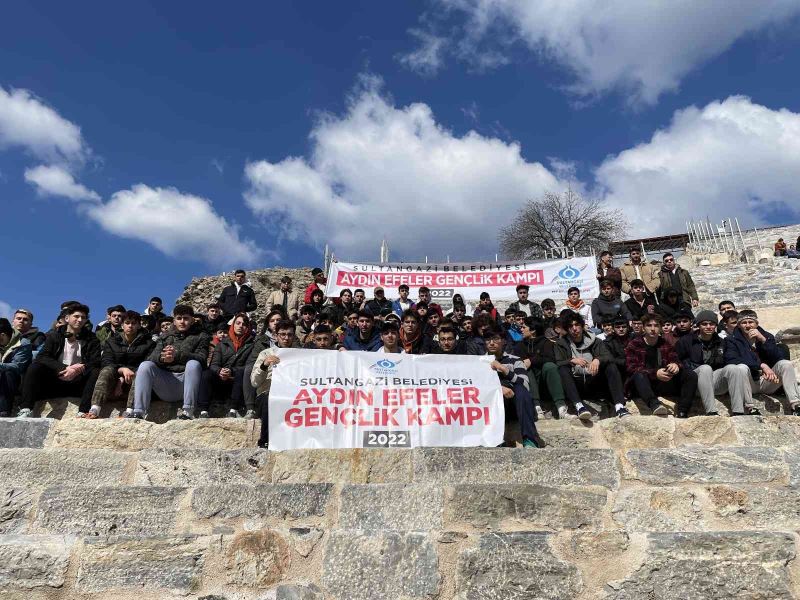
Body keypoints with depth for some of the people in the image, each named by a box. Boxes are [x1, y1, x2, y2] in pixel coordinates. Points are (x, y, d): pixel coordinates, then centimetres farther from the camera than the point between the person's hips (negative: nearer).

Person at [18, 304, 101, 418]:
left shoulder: (91, 339, 8)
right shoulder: (54, 336, 10)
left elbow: (95, 362, -4)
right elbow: (42, 357, -5)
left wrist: (79, 369, -24)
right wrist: (65, 368, -22)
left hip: (78, 382, -1)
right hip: (55, 380, 1)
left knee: (96, 373, -29)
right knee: (35, 367, -22)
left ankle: (82, 413, -39)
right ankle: (25, 410, -32)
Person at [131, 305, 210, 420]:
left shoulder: (200, 336, 13)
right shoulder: (165, 336, 23)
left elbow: (201, 358, -7)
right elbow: (152, 357, 7)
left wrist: (177, 355, -25)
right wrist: (162, 358, -19)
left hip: (186, 379, -3)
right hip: (165, 381, 3)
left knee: (193, 364, -32)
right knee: (145, 365, -21)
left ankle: (187, 411, -37)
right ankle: (138, 412, -27)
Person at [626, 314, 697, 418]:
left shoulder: (666, 345, 18)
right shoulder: (633, 345, 5)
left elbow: (675, 361, 5)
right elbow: (631, 368, -10)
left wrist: (675, 365, -22)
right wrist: (655, 373, -26)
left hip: (664, 384, 4)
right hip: (643, 385, -4)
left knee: (691, 375, -15)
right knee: (639, 375, -35)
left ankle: (682, 412, -31)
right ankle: (654, 405, -60)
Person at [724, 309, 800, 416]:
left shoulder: (767, 336, 10)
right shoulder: (732, 340, 1)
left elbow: (779, 358, -3)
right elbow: (731, 361, -18)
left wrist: (763, 340, -16)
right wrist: (761, 365, -25)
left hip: (766, 382, 3)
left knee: (786, 364, -19)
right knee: (742, 367, -32)